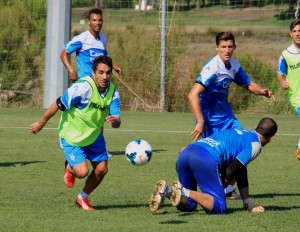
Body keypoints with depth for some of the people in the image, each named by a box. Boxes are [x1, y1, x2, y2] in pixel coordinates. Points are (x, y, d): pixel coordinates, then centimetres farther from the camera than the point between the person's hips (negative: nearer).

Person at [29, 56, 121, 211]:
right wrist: (41, 123, -12)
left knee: (102, 169, 3)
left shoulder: (113, 91, -12)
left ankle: (83, 198, 29)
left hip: (93, 135, 6)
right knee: (82, 172, -16)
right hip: (71, 135, -6)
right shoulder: (83, 87, -31)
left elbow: (117, 121, -14)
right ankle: (69, 168, 24)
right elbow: (58, 105, -21)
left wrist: (114, 120, -40)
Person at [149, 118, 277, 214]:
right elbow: (232, 170, -1)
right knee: (219, 208, -5)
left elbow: (240, 173, 37)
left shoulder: (239, 133, 35)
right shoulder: (255, 144, 9)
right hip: (206, 158, -8)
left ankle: (167, 190, -9)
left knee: (188, 205, 21)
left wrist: (248, 203, 38)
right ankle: (184, 192, -25)